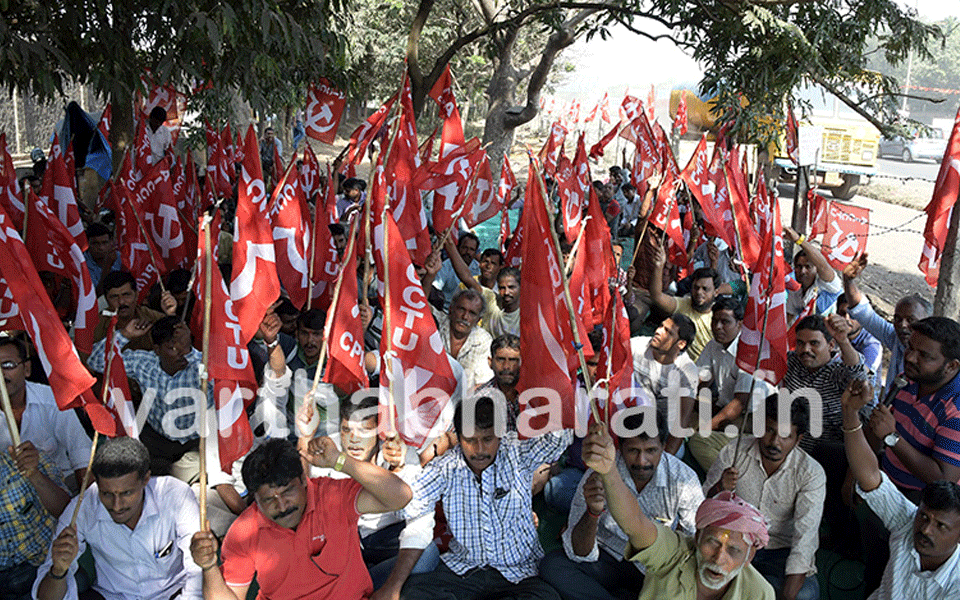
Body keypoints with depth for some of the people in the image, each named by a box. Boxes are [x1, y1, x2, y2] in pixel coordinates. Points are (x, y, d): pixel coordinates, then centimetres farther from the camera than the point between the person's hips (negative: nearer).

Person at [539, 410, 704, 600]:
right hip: (609, 559, 0)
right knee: (552, 565, -26)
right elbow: (579, 554, -22)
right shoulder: (598, 476, -20)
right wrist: (593, 513, -39)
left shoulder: (684, 479, -16)